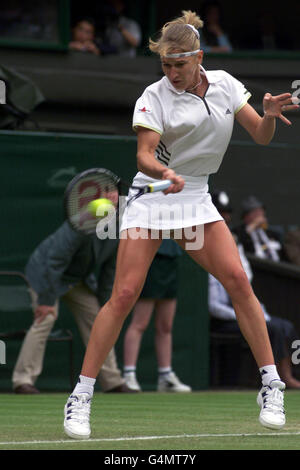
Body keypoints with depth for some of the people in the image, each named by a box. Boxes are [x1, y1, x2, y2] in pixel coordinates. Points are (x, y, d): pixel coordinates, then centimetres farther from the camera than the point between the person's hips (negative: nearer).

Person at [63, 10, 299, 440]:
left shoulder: (224, 84, 1)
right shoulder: (155, 97, -11)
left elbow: (261, 136, 4)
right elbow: (144, 156, -19)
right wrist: (163, 172, -41)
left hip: (196, 197, 3)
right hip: (150, 198, -3)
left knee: (238, 280, -12)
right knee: (124, 295, -12)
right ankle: (81, 397, -6)